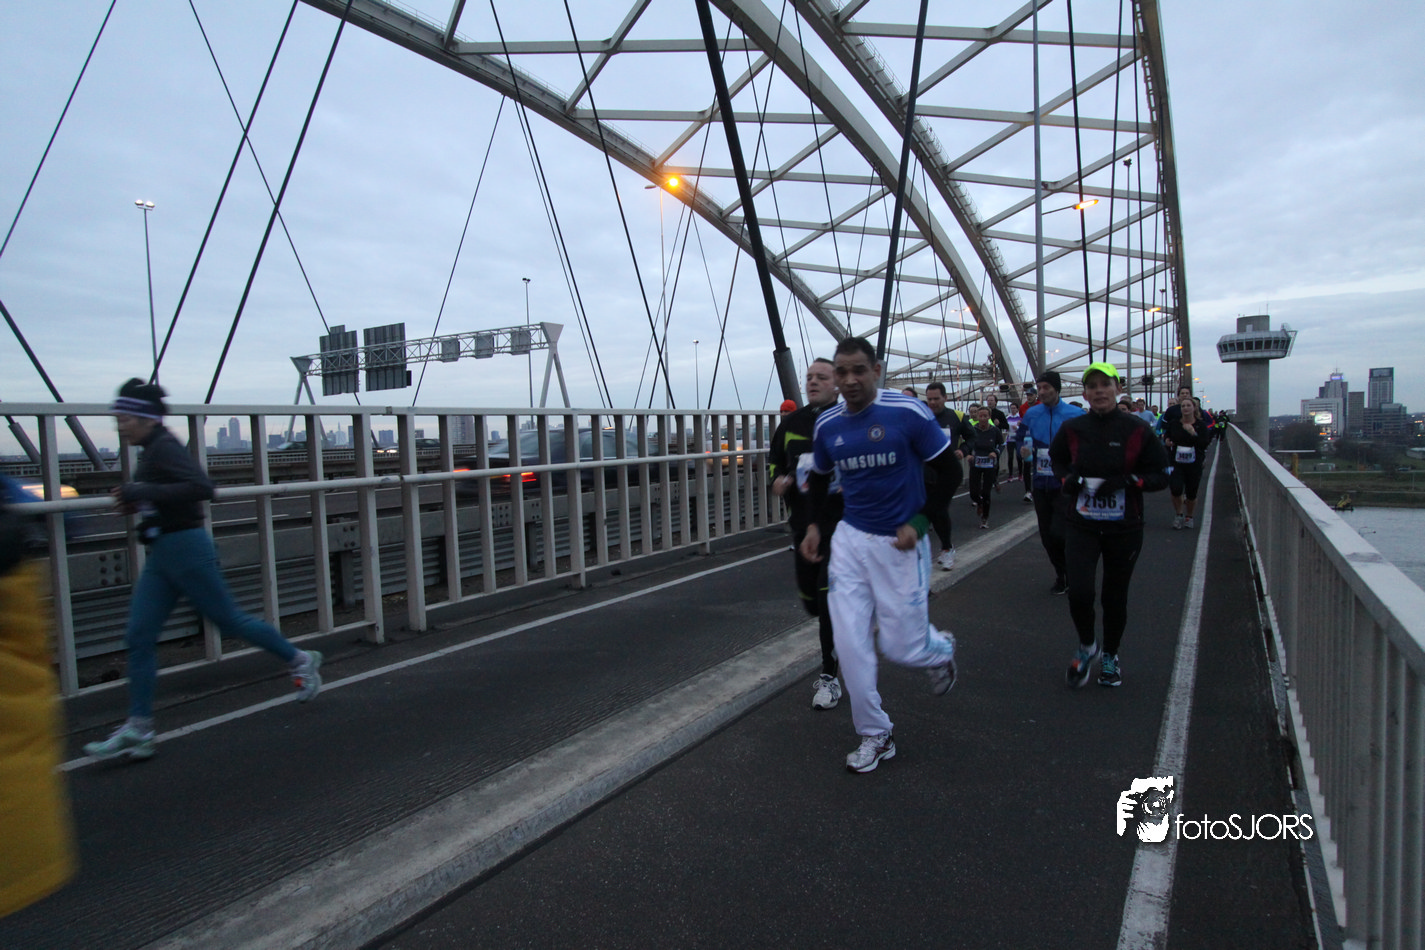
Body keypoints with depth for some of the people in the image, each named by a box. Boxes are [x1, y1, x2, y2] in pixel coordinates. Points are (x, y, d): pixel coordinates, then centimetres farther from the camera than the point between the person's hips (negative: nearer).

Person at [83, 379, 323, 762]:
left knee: (230, 621, 2)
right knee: (139, 638, 5)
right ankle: (138, 730, 10)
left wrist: (144, 492, -26)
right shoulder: (151, 451, 14)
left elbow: (203, 487, -28)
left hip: (185, 548, -9)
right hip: (161, 555, 9)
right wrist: (134, 499, 11)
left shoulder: (165, 448, -15)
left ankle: (299, 660, 20)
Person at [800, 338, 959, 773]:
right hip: (851, 540, 4)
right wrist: (813, 524, 7)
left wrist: (919, 522, -13)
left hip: (901, 543, -4)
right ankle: (875, 735, 19)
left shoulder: (907, 413, -13)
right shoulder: (827, 424, 2)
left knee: (900, 647, 1)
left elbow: (949, 468, -6)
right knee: (850, 644, -1)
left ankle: (940, 649, 39)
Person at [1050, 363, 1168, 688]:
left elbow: (1160, 476, 0)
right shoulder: (1072, 428, -1)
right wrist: (1069, 479, -2)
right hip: (1081, 524, 1)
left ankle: (1110, 655, 35)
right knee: (1079, 592, -12)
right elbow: (1056, 459, 19)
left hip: (1124, 527, 0)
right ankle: (1086, 645, 18)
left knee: (1115, 596, 10)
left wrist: (1128, 481, -18)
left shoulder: (1137, 430, -6)